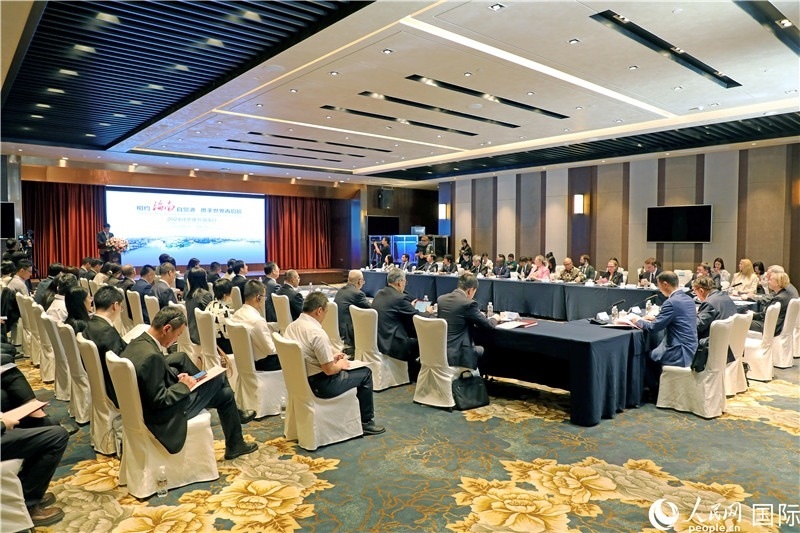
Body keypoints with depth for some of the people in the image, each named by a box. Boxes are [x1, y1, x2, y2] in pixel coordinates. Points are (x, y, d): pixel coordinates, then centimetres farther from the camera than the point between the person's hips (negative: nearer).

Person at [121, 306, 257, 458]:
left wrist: (175, 377, 2)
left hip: (144, 404, 10)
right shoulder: (151, 356, -33)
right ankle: (234, 445, 25)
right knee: (225, 394, 2)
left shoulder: (136, 343, -5)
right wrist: (183, 386, -14)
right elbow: (158, 400, -28)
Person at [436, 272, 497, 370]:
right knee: (482, 350, 24)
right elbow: (489, 325, -7)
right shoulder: (468, 303, -16)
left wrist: (477, 315, 24)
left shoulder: (441, 299, 4)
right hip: (457, 356, -7)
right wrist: (494, 318, 16)